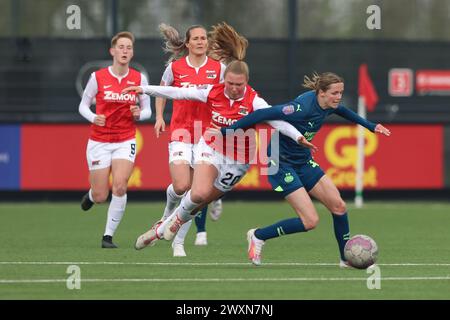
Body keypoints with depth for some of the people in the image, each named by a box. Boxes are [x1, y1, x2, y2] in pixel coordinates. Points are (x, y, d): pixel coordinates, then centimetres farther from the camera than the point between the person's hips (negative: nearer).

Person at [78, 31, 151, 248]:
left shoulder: (139, 79, -2)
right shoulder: (98, 77, -7)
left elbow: (147, 110, 6)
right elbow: (83, 105, 3)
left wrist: (139, 114, -16)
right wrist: (93, 118, -18)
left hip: (126, 141, 1)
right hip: (99, 141, -1)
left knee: (120, 187, -21)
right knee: (101, 197, 0)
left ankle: (108, 236, -8)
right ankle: (91, 195, 40)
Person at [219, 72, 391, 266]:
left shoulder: (328, 105, -4)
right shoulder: (303, 107, -29)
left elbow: (342, 111, 23)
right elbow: (263, 115, -27)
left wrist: (370, 126, 29)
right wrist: (226, 131, -25)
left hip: (303, 161, 8)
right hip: (282, 164, -8)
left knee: (338, 206, 0)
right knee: (310, 221, -14)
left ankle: (347, 259, 15)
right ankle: (258, 236, 3)